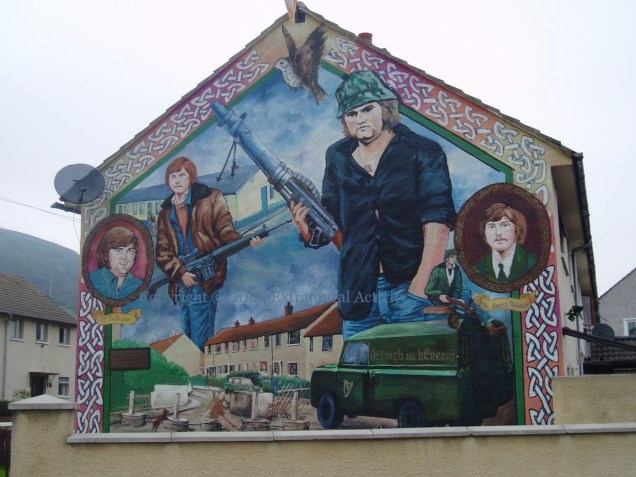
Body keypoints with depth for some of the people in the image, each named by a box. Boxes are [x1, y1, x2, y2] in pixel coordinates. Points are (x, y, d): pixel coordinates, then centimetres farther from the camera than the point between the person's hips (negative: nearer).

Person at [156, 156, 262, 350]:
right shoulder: (166, 212, 14)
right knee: (186, 339, 10)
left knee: (200, 341, -9)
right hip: (181, 280, 5)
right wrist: (181, 273, -7)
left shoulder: (211, 198, 4)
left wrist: (246, 241, -21)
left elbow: (226, 231, -1)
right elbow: (163, 252, 8)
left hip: (205, 278, -5)